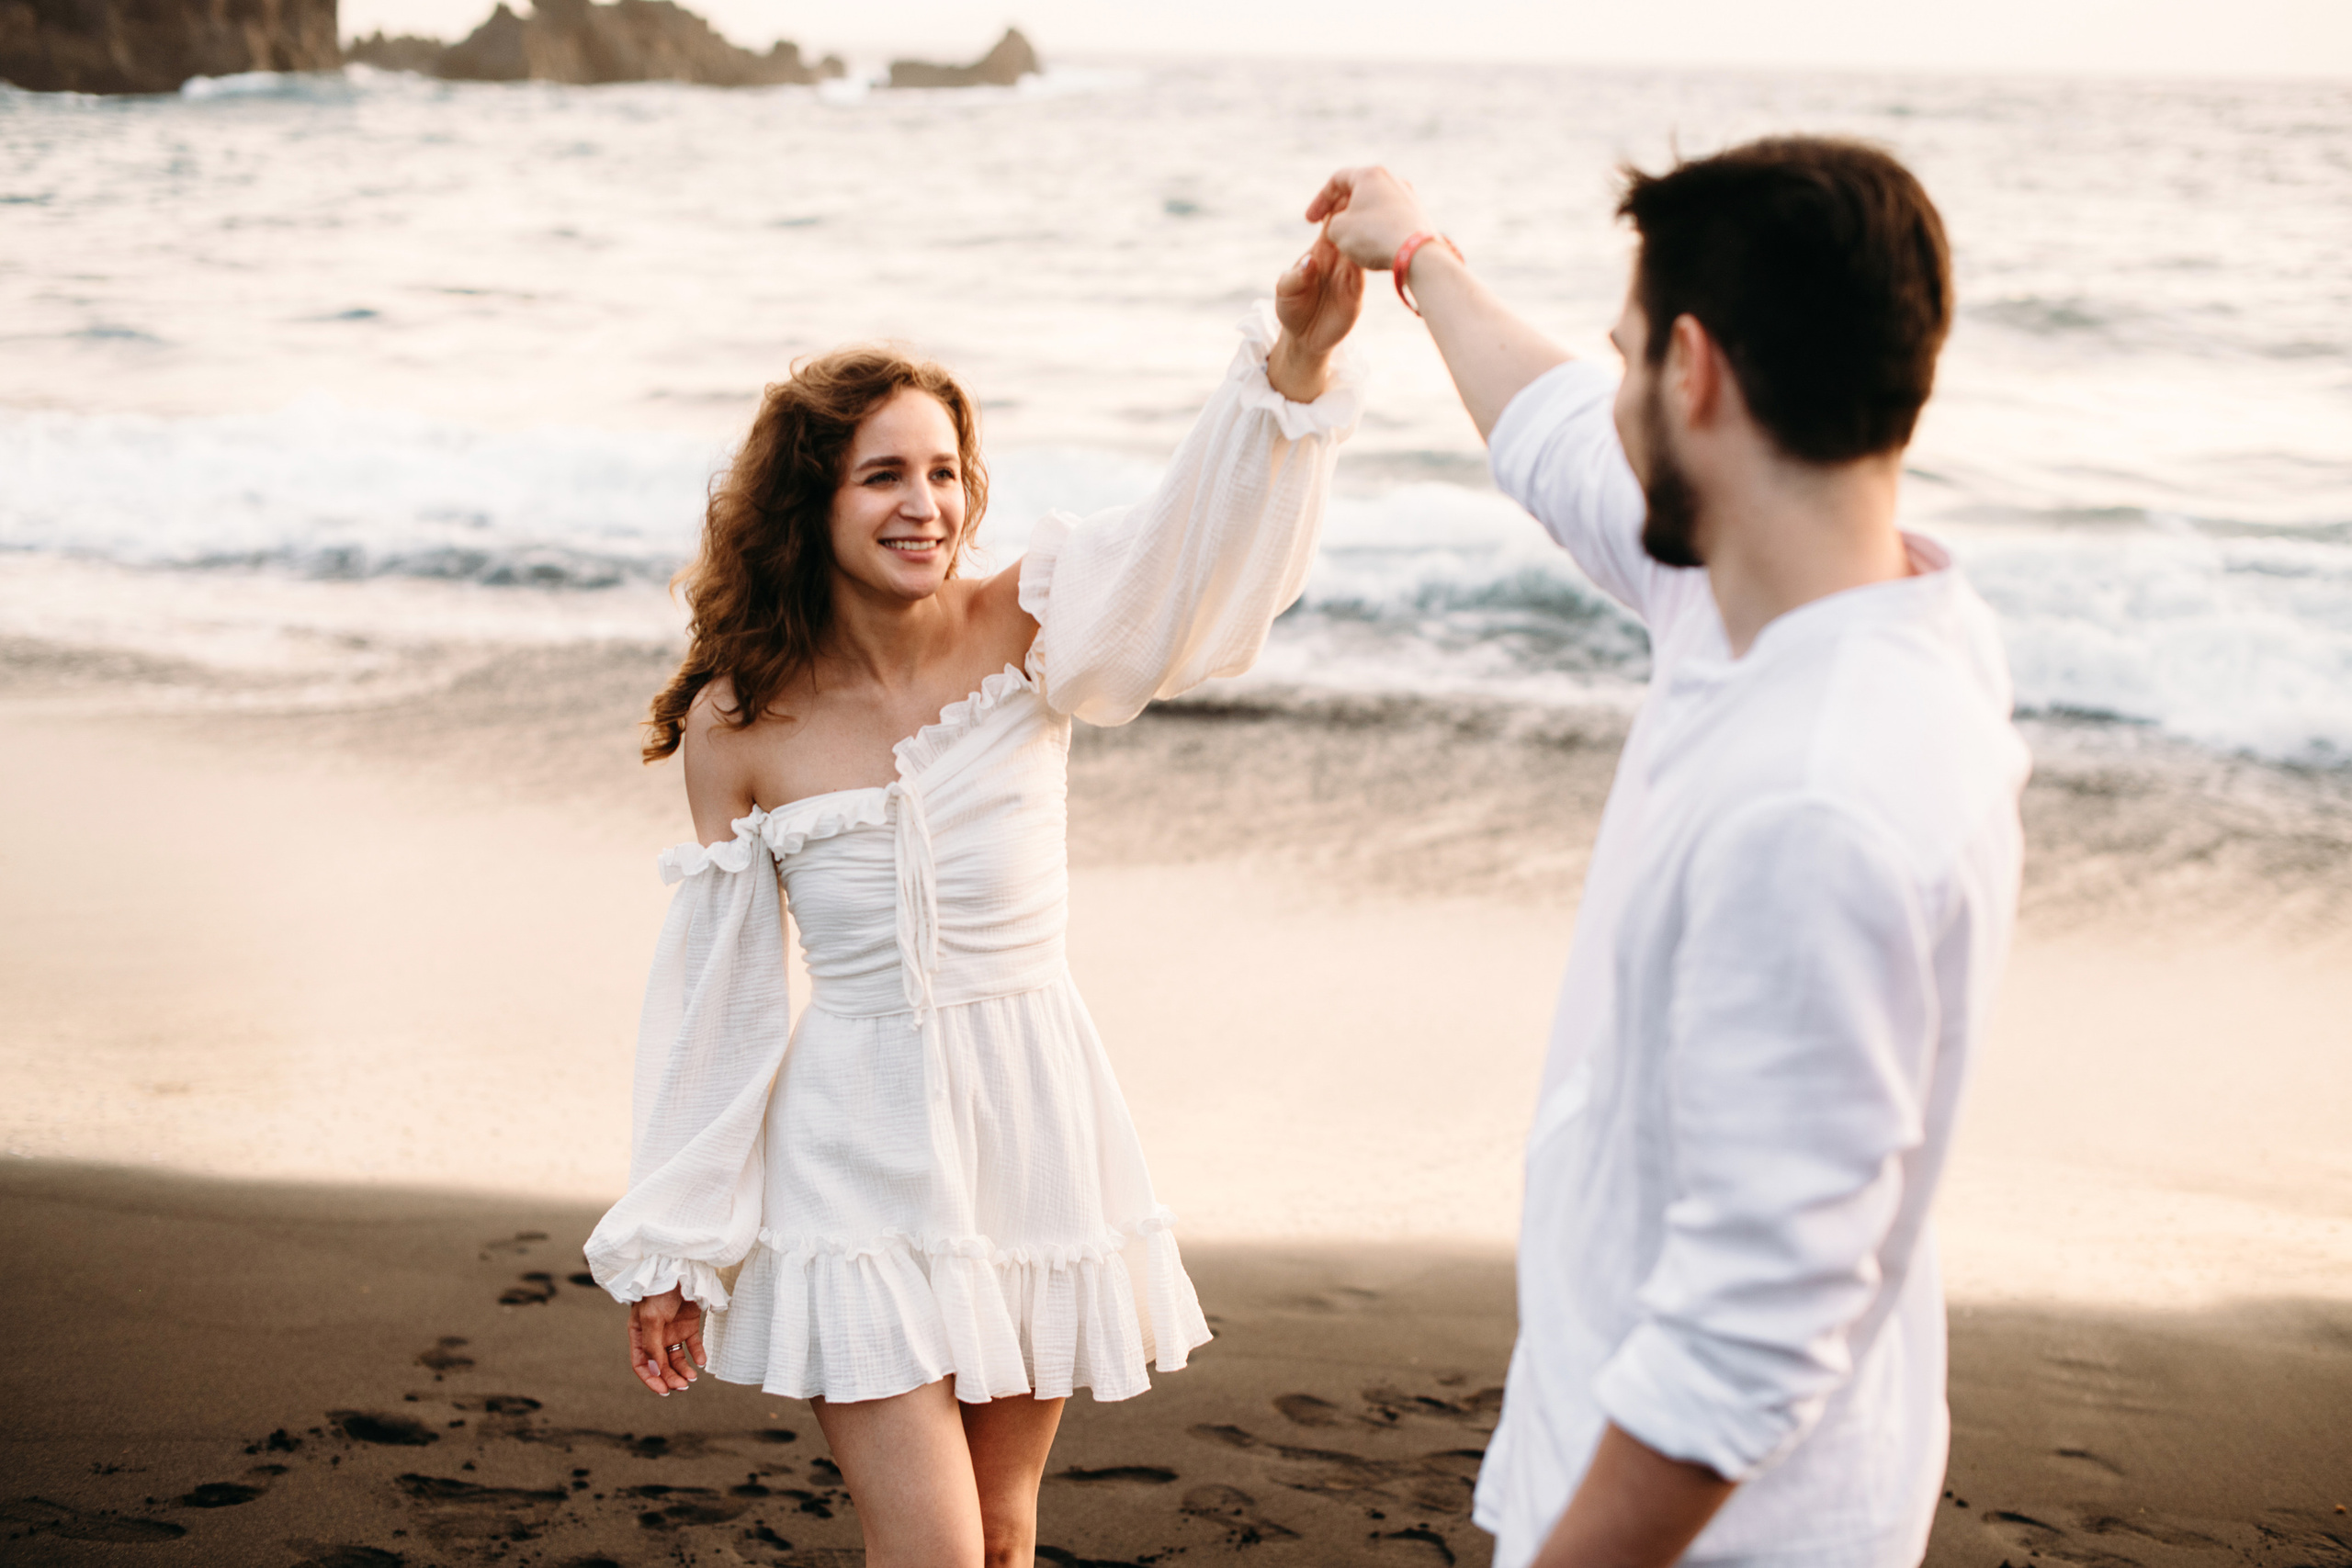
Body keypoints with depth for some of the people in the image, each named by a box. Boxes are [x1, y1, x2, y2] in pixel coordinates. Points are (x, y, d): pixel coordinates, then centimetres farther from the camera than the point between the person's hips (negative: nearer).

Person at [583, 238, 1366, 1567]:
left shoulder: (1027, 637, -8)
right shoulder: (737, 726, -8)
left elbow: (1197, 554, -27)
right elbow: (719, 991, -1)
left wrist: (1297, 362, -44)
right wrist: (671, 1248, 4)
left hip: (1032, 1120, 2)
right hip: (862, 1148, -1)